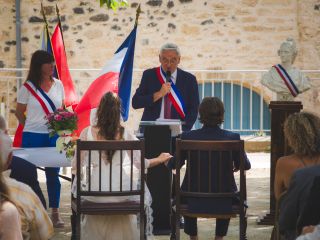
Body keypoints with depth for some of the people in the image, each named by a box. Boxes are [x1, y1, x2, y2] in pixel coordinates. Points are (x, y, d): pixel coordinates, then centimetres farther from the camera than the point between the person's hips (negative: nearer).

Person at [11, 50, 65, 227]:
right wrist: (31, 127, 3)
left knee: (53, 173, 5)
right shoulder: (27, 88, -5)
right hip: (33, 137, -2)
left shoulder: (58, 85, 4)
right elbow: (19, 113, 4)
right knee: (29, 175, 4)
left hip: (54, 135, 2)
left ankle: (55, 212, 11)